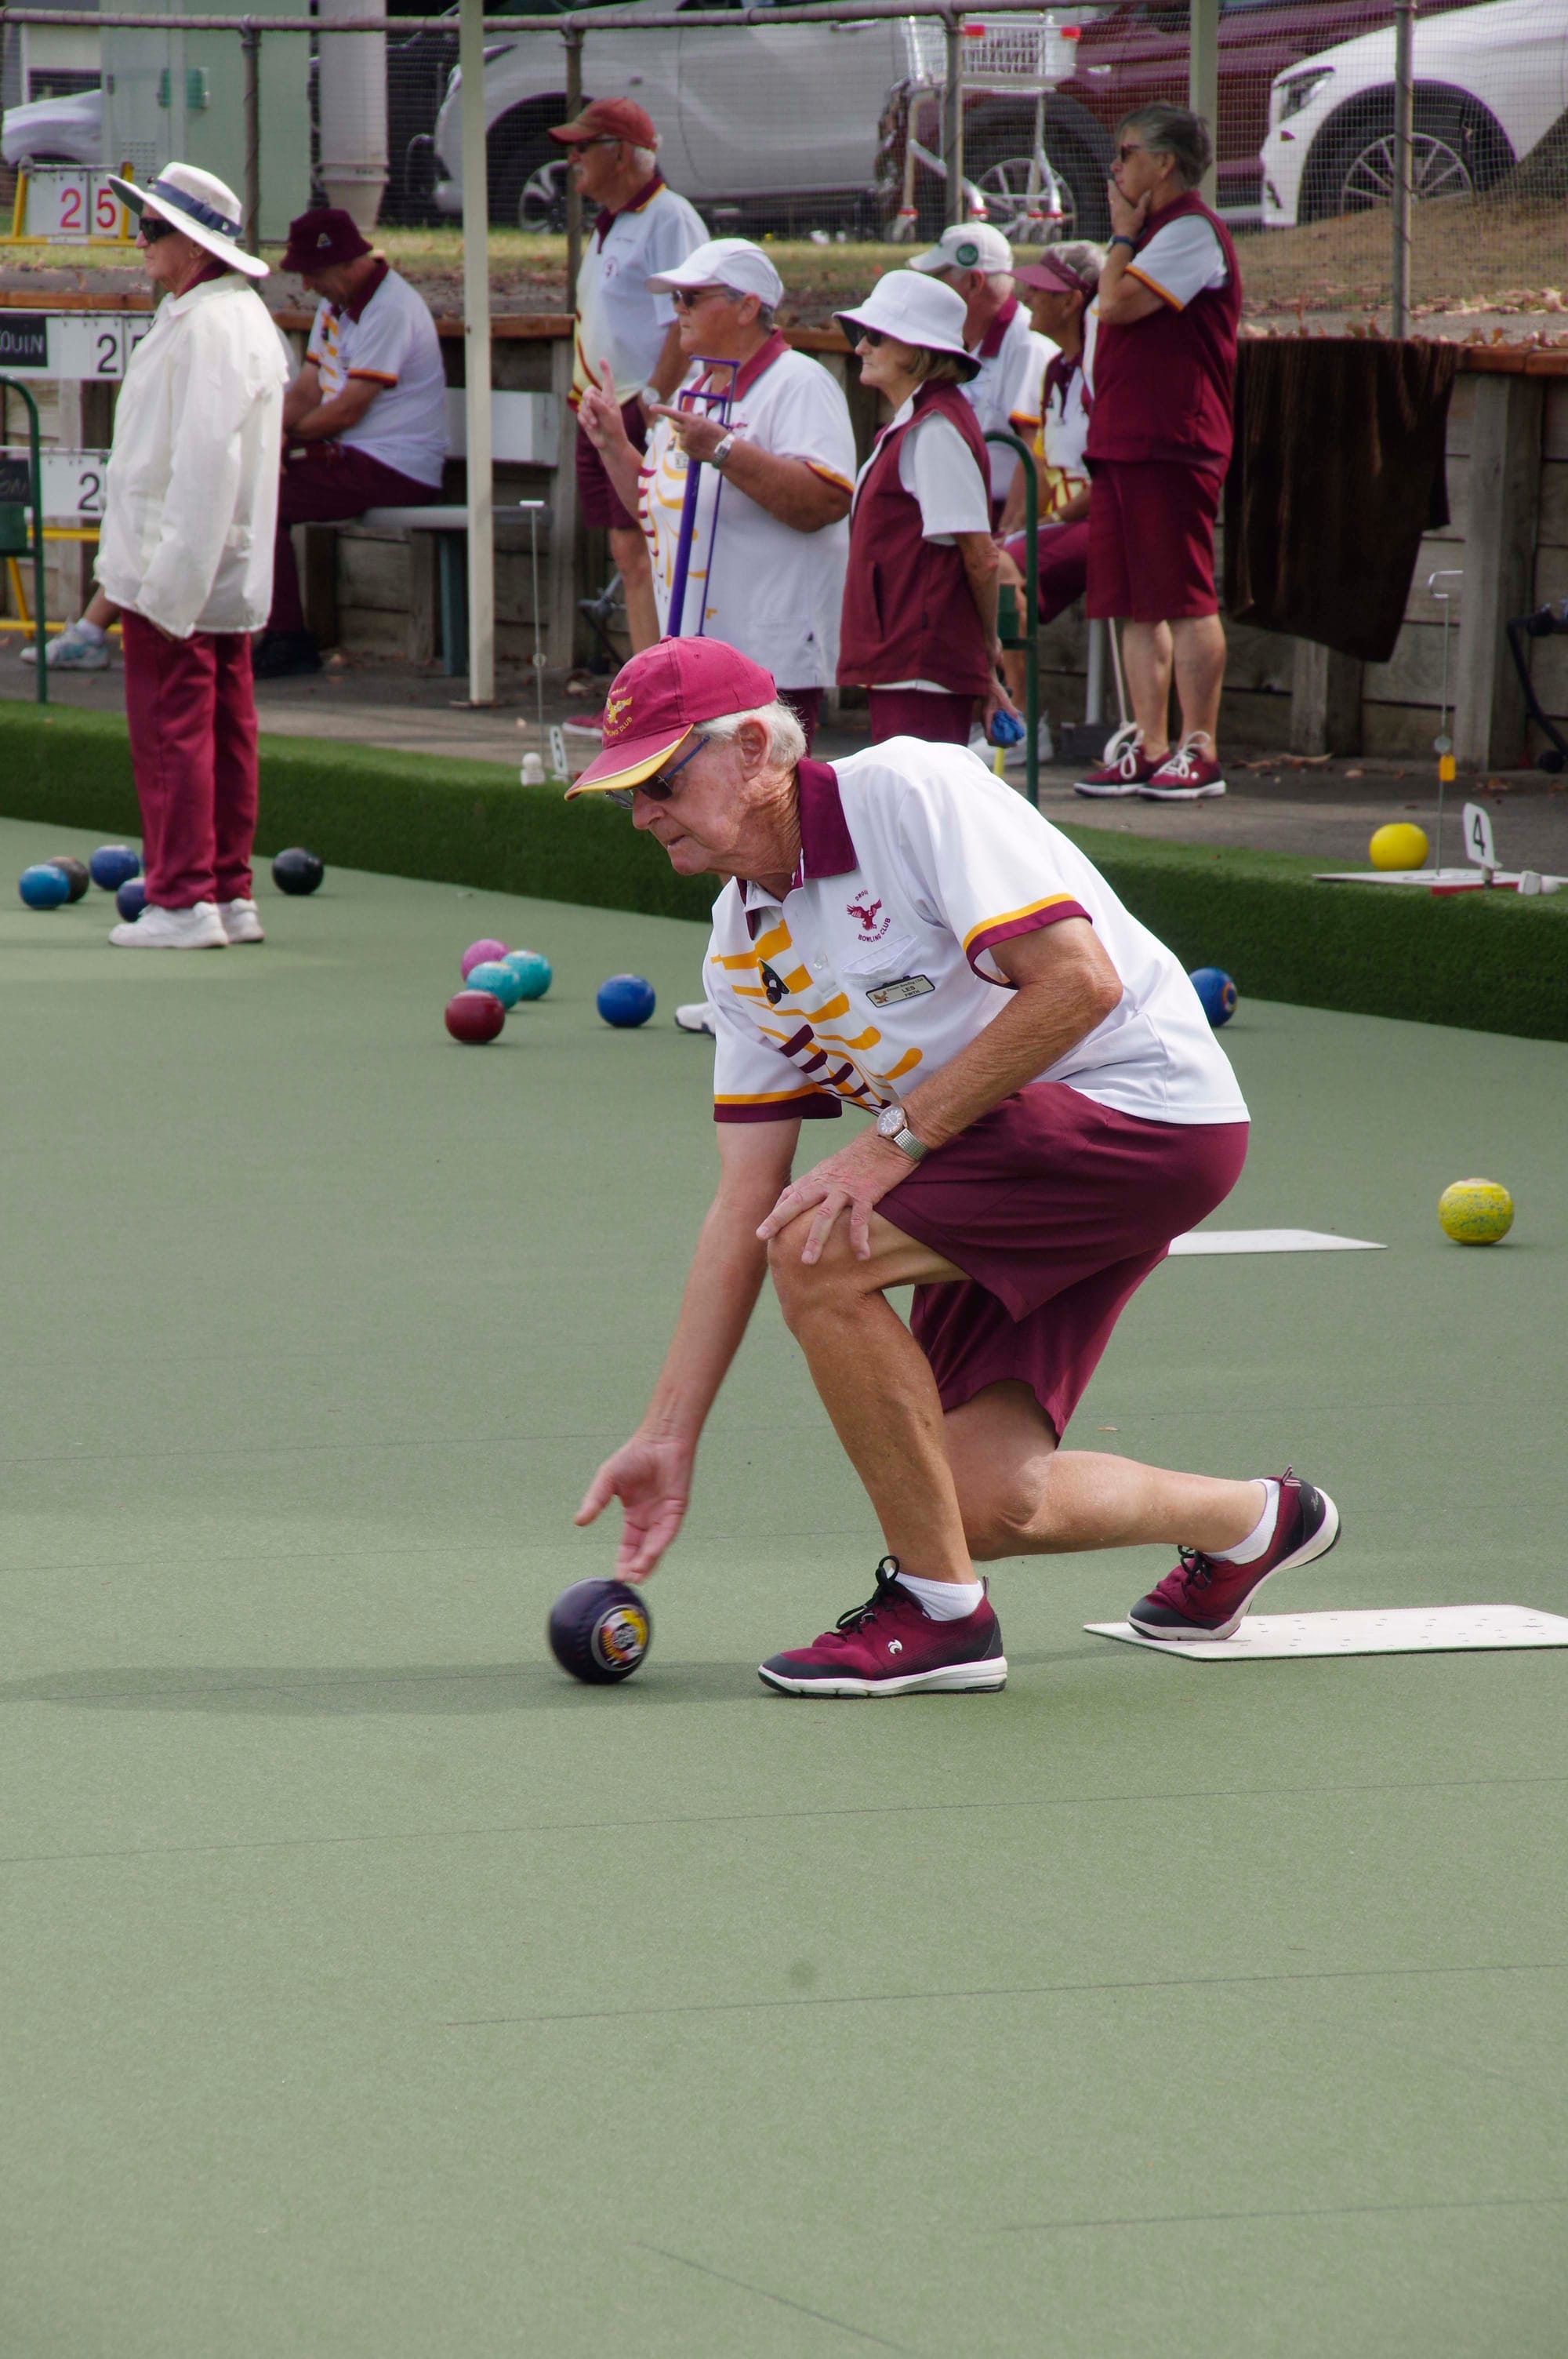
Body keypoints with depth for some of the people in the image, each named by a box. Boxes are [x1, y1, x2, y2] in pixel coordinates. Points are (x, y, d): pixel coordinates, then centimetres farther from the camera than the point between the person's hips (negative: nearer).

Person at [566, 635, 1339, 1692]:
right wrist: (668, 1438, 3)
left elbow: (1078, 981, -23)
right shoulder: (744, 945, 8)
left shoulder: (911, 791, -16)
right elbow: (746, 1202, 8)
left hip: (1140, 1102, -8)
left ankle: (941, 1611, -10)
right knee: (986, 1505, -3)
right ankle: (1252, 1521, 28)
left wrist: (897, 1139, -21)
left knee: (821, 1249, -24)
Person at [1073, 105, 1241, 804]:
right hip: (1123, 444, 10)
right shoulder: (1157, 232, 22)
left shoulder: (1191, 231, -9)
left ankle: (1200, 754, -7)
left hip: (1170, 446, -10)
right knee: (1137, 606, 8)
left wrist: (1122, 234, -5)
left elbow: (1117, 304, -17)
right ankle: (1149, 750, 10)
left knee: (1184, 600, -8)